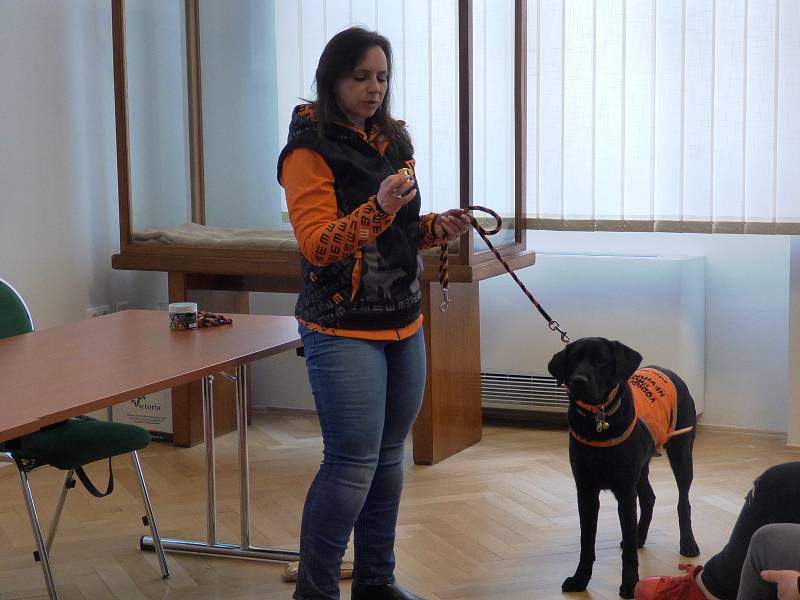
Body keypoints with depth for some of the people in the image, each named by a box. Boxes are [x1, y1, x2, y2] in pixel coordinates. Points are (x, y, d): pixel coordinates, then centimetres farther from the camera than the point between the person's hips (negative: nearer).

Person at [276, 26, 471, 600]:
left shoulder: (394, 140, 13)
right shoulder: (311, 149, -9)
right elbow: (318, 245, -16)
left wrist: (436, 228, 1)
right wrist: (378, 208, -30)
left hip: (404, 324, 7)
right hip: (344, 329, -7)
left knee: (389, 457, 11)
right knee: (352, 464, -9)